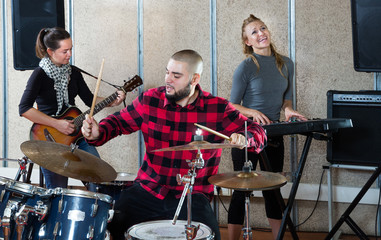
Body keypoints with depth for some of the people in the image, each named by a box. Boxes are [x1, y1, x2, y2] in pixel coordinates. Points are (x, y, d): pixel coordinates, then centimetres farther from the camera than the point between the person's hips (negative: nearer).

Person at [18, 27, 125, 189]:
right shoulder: (40, 75, -11)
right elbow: (24, 108, -20)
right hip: (50, 139, -5)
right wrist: (56, 124, -22)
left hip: (74, 133, 6)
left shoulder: (73, 72, 7)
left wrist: (112, 102, -6)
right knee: (58, 193, -5)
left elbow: (89, 99, 12)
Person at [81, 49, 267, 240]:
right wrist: (97, 133, -11)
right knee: (110, 223, -16)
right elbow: (118, 122, 11)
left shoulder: (218, 109, -3)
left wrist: (243, 138, -23)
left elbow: (257, 133, 1)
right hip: (148, 189, 2)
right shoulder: (150, 100, 2)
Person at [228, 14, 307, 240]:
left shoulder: (286, 64, 4)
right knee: (242, 190, 1)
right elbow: (233, 106, -8)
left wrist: (288, 109, -7)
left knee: (273, 190, 13)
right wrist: (253, 113, -26)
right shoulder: (246, 67, -12)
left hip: (274, 134, 5)